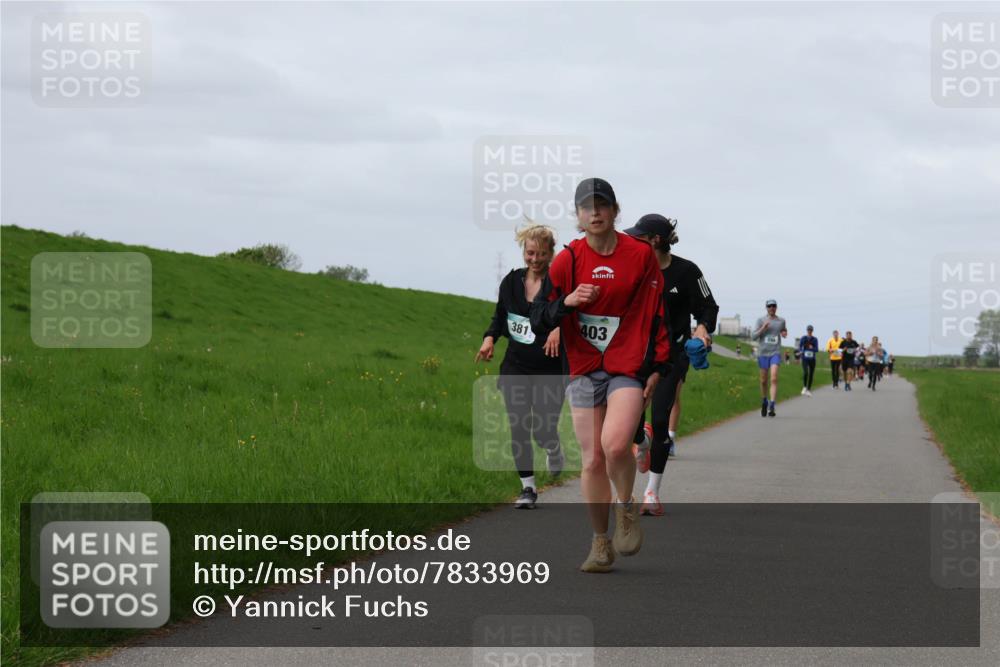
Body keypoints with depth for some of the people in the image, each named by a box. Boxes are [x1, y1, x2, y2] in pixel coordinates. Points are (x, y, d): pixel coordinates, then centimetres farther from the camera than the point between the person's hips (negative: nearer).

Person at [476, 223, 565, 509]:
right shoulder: (511, 282, 7)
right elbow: (499, 317, 19)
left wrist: (560, 327, -37)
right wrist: (490, 338, 0)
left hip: (550, 369, -4)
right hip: (516, 367, 4)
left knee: (543, 430, -6)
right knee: (518, 428, 0)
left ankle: (554, 450, 32)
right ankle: (528, 488, 12)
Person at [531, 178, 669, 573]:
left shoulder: (640, 256, 0)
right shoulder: (568, 260, 2)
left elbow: (657, 314, 6)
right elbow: (538, 319, 2)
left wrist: (658, 366, 1)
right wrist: (568, 301, -17)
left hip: (630, 367, -2)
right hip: (584, 368, 2)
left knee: (615, 444, -23)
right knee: (592, 460, 2)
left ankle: (626, 507, 5)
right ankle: (601, 544, 15)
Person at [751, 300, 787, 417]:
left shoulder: (781, 321, 8)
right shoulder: (760, 320, 2)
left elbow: (784, 332, 28)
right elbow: (753, 336, -3)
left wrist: (785, 334, 4)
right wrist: (763, 328, -17)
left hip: (775, 353, 0)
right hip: (763, 353, 0)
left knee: (774, 379, -17)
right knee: (763, 381, 9)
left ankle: (771, 406, -24)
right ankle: (764, 402, 34)